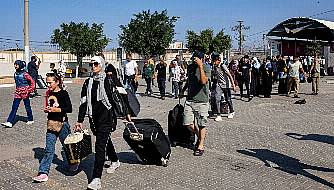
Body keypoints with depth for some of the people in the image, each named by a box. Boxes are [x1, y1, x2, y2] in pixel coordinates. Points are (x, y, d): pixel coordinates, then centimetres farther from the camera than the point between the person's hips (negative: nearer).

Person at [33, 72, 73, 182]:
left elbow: (69, 109, -14)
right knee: (49, 149, -1)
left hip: (62, 123, -4)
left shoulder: (63, 93, -9)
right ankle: (43, 172, -4)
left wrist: (57, 109, -21)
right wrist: (46, 110, 3)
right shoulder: (49, 93, 9)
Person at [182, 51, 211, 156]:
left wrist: (200, 66, -28)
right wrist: (183, 90, 28)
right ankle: (199, 136, 28)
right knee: (187, 123, 2)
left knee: (202, 124, 1)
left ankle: (201, 145, 16)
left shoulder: (206, 68, -10)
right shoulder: (190, 67, 7)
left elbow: (203, 81, -28)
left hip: (202, 101, -5)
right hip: (190, 99, 5)